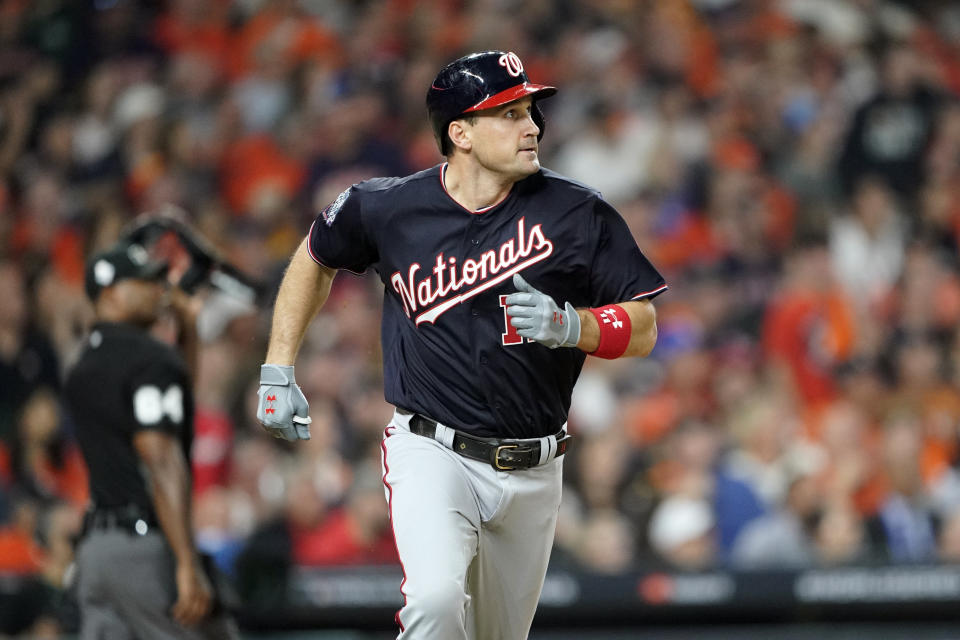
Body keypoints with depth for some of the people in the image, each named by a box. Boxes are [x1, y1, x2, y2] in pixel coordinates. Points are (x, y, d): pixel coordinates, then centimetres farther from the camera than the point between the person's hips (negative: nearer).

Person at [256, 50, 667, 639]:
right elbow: (315, 259, 17)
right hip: (432, 455, -3)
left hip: (532, 472, 3)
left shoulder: (578, 214, -5)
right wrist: (278, 371, 13)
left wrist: (569, 325, -22)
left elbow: (643, 329, -2)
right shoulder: (388, 208, -4)